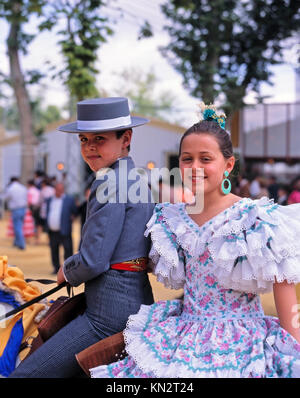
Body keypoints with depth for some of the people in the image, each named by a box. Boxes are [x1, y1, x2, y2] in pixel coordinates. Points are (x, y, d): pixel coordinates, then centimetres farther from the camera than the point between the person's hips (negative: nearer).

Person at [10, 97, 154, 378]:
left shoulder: (110, 183, -17)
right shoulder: (136, 176, 14)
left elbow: (93, 261, -20)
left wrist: (66, 273, 0)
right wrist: (72, 271, 14)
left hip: (110, 314, -10)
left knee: (24, 373, -6)